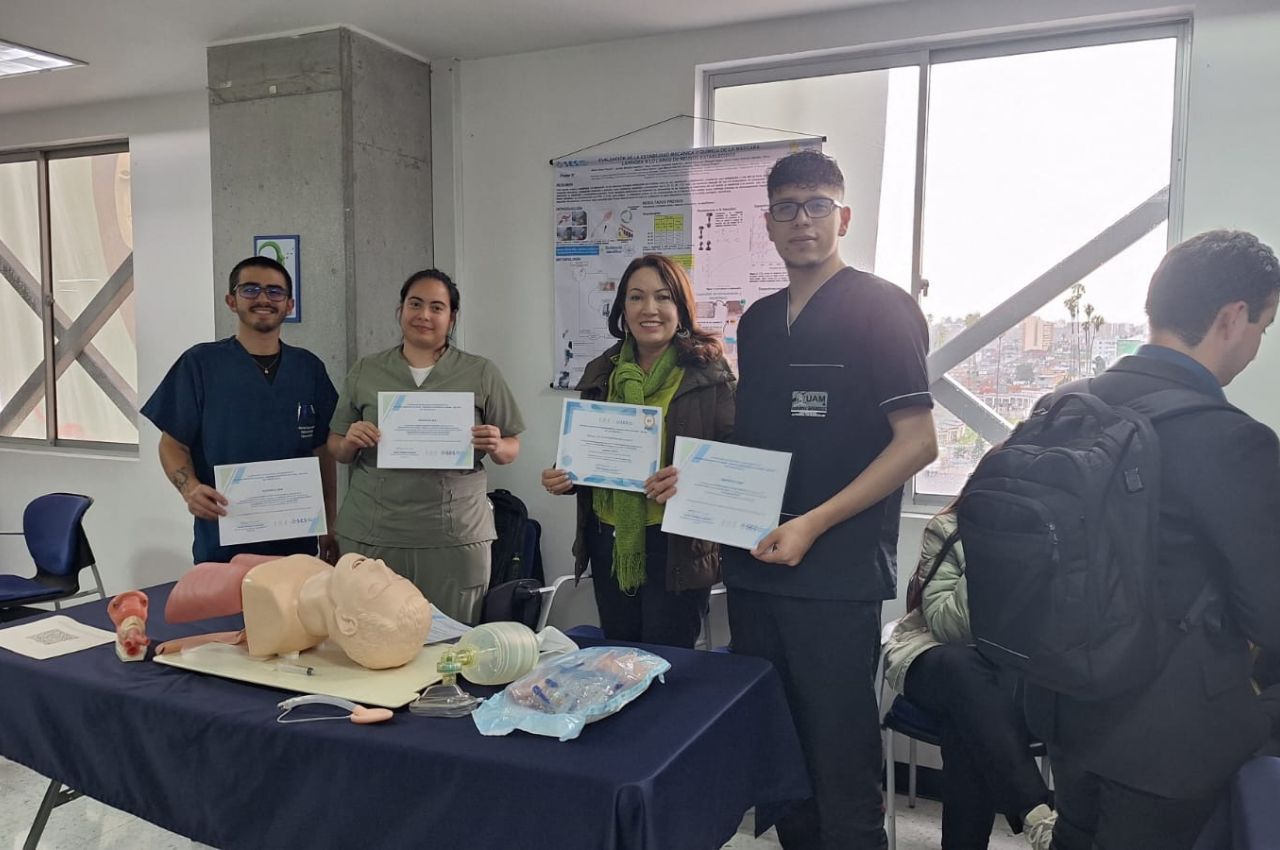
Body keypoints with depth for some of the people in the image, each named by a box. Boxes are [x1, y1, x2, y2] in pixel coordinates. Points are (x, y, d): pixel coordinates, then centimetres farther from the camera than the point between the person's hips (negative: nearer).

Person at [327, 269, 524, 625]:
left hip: (455, 537, -1)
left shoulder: (481, 374, 6)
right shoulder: (364, 372, 9)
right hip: (371, 535, 1)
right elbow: (336, 449, 13)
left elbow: (512, 448, 8)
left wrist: (496, 446, -13)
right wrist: (350, 442, -8)